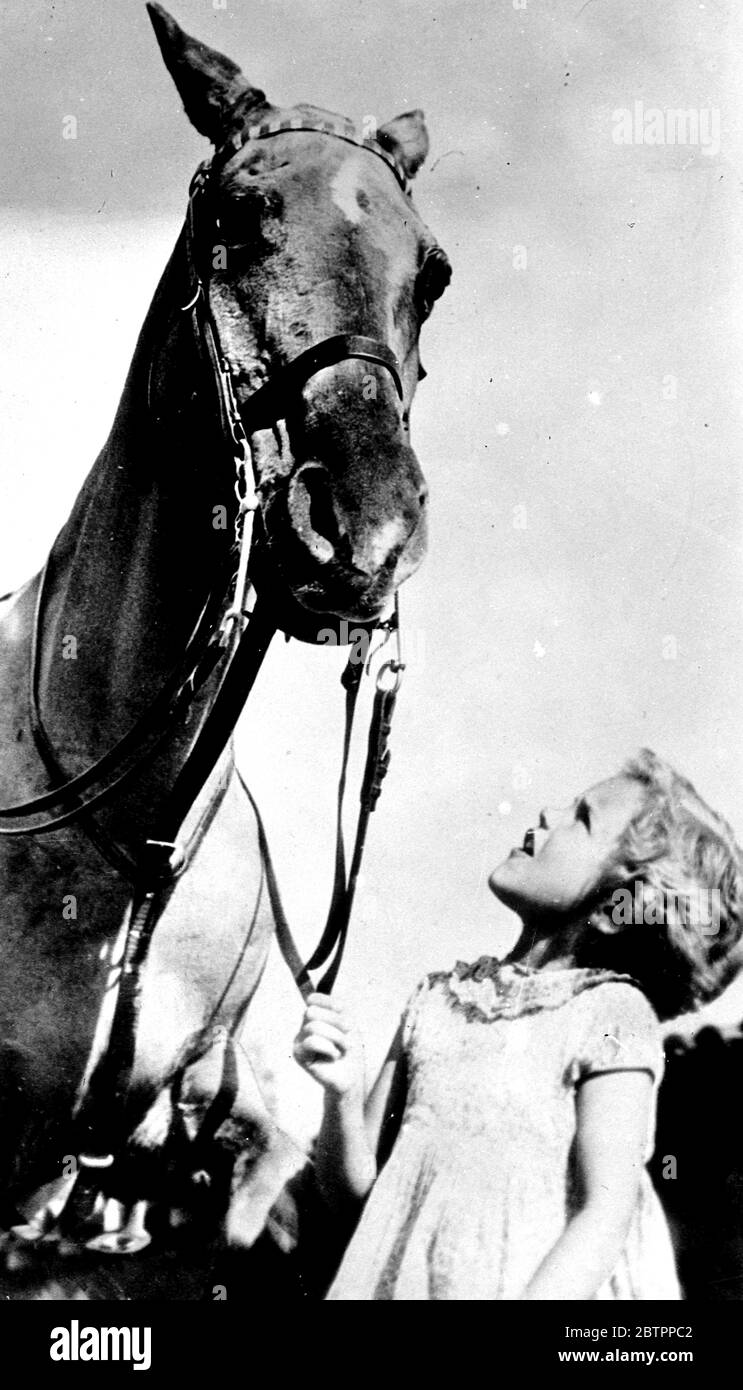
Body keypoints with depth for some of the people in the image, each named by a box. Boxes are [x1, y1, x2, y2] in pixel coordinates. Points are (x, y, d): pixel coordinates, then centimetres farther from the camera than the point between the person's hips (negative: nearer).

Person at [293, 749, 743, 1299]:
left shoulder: (611, 1011, -9)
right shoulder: (437, 998, 5)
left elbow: (607, 1213, -13)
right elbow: (353, 1191, 6)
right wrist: (343, 1092, -10)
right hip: (400, 1279, 4)